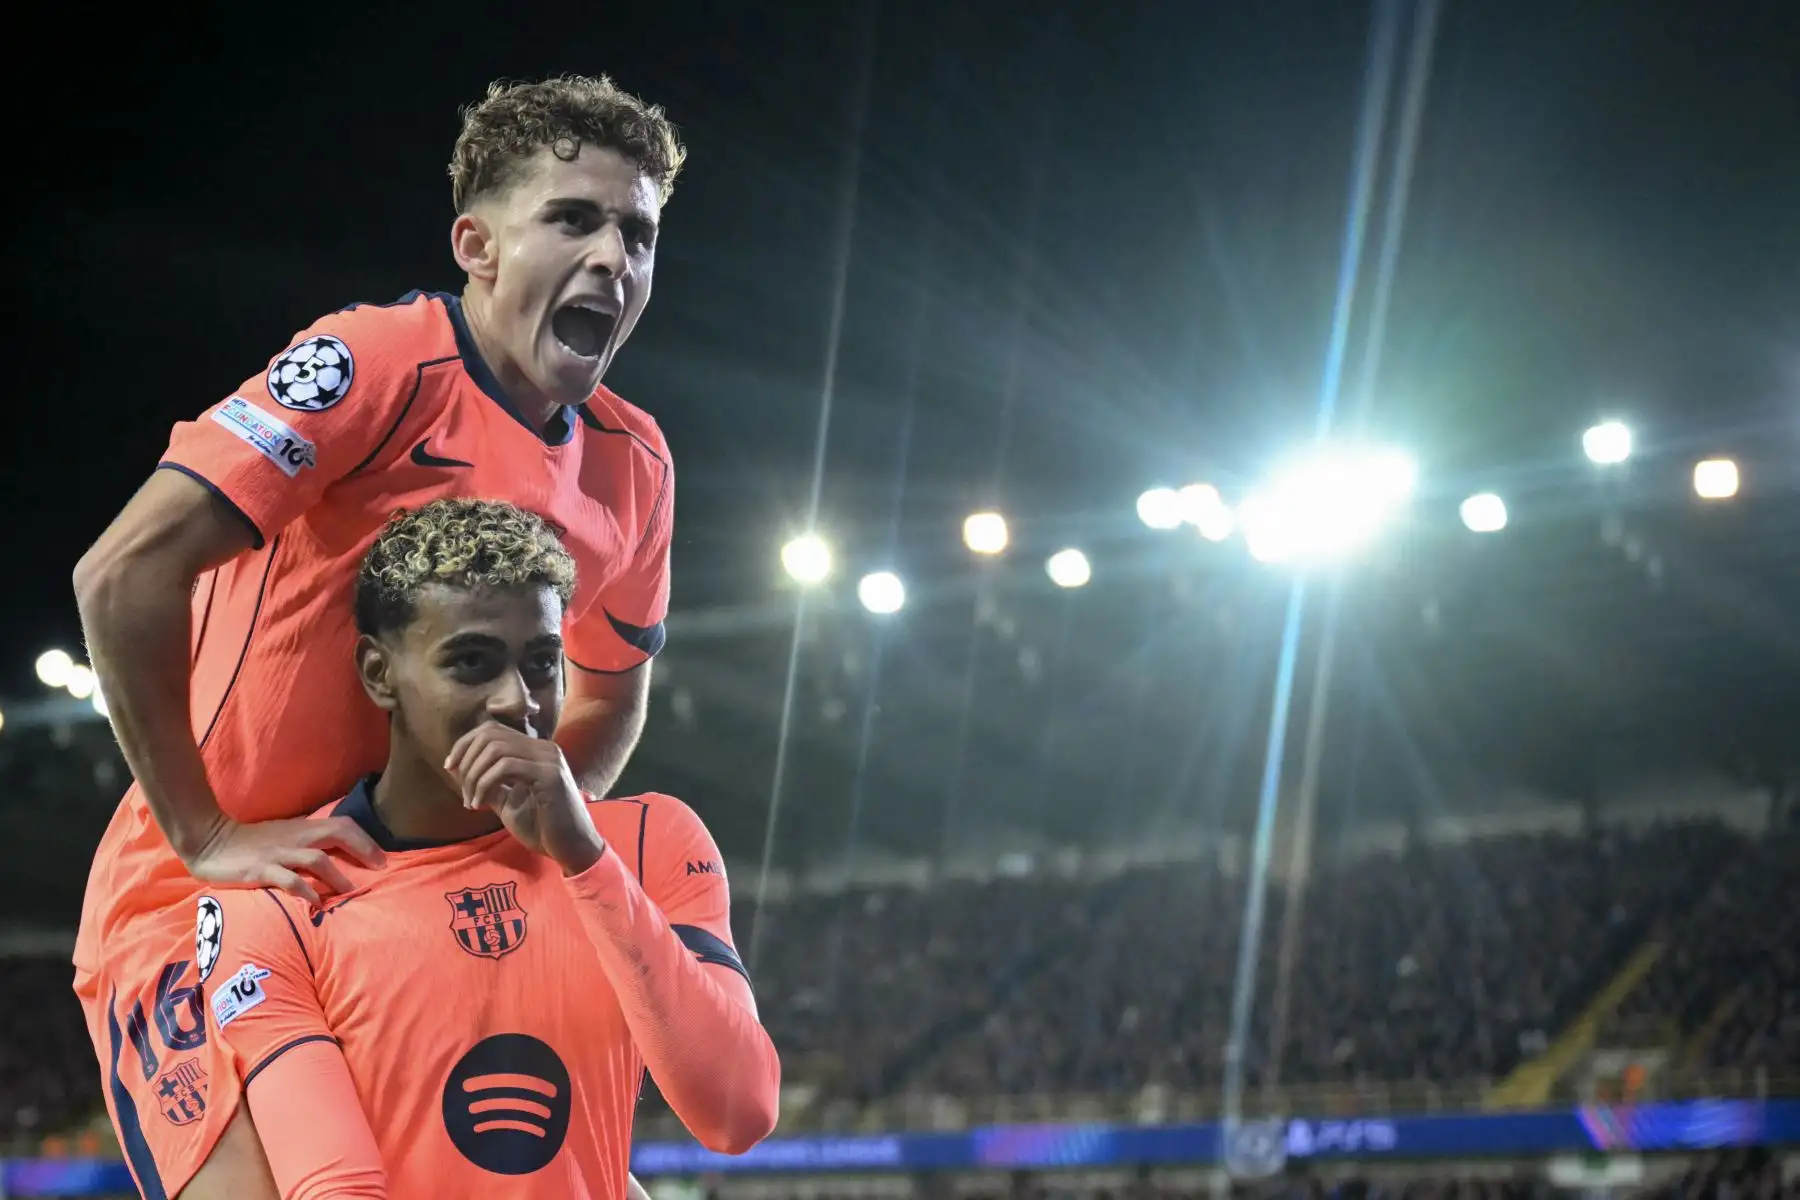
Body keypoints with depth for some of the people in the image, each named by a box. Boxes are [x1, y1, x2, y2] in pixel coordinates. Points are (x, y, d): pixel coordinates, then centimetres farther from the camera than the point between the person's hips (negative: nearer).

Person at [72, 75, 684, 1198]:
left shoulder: (633, 465, 5)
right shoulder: (386, 360, -16)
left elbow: (613, 697, 23)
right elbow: (123, 574, -21)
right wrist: (205, 838, -18)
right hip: (199, 899, -7)